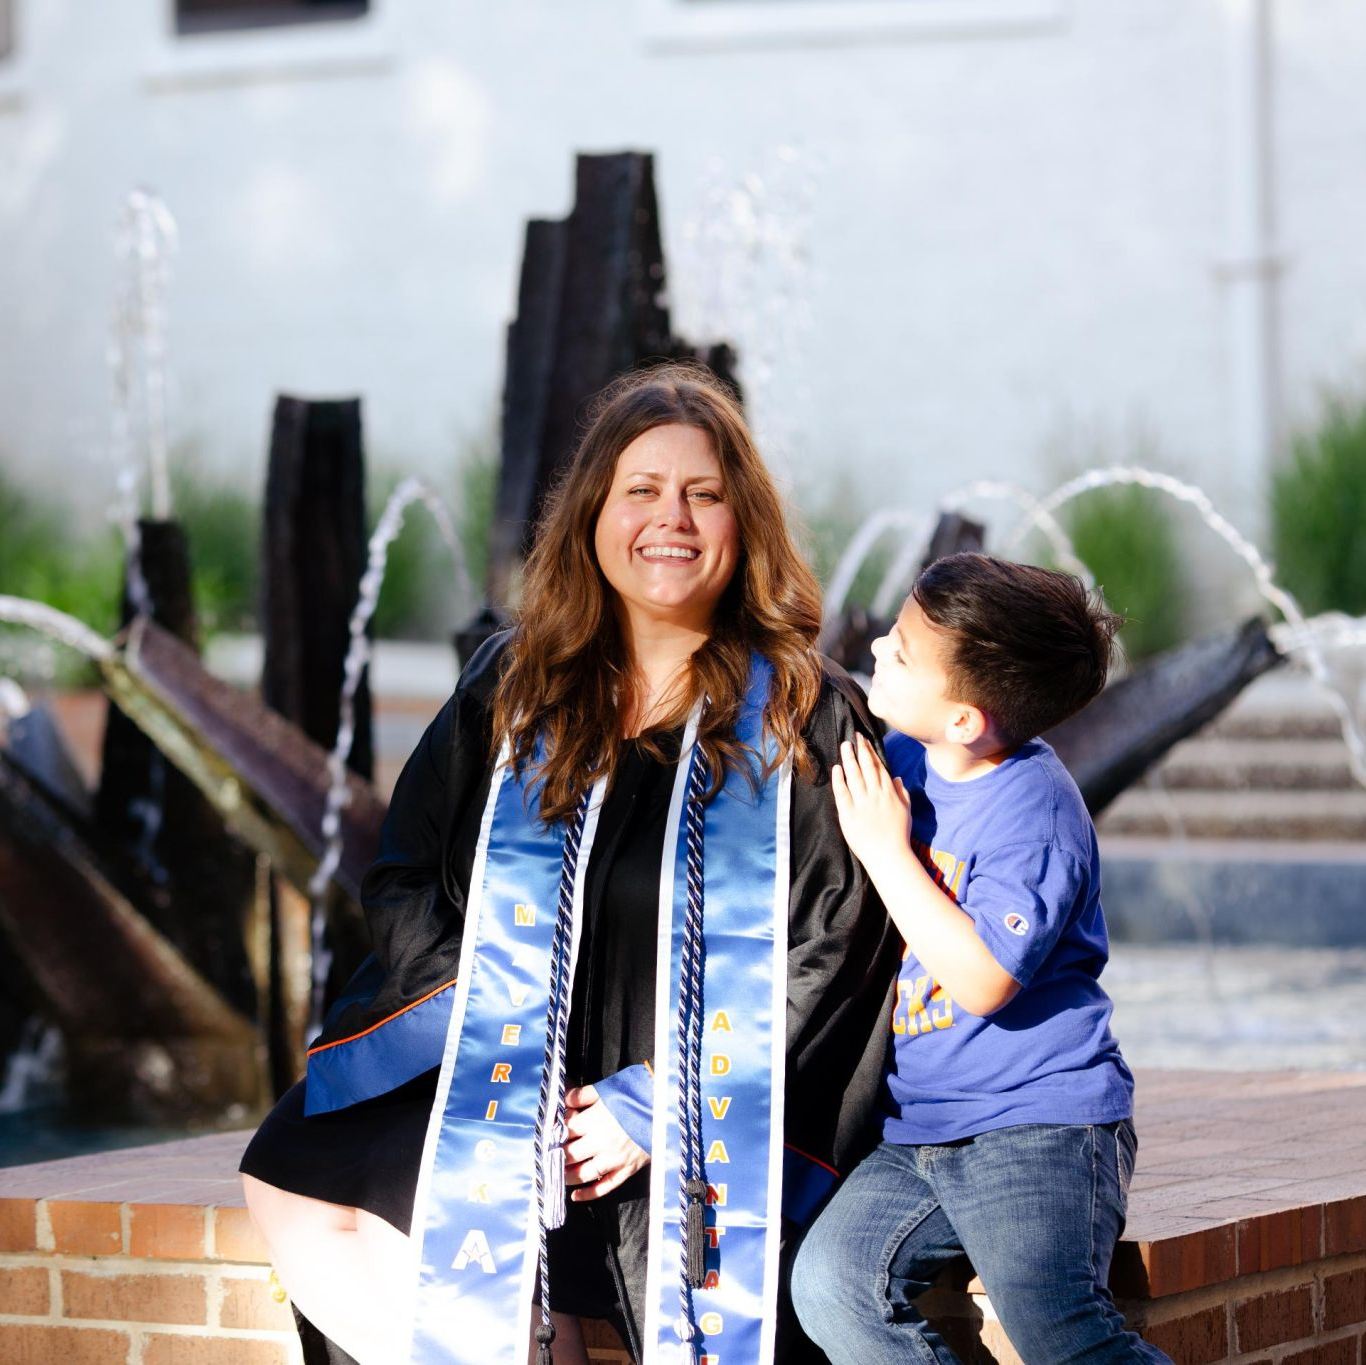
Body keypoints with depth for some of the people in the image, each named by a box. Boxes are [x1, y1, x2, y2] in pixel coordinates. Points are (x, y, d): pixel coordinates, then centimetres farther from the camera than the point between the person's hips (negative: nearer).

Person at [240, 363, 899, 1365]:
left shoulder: (805, 717, -2)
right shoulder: (514, 689, 9)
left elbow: (833, 950, -7)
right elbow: (407, 881, 11)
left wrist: (656, 1104, -13)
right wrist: (494, 1058, -4)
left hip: (717, 1118, -4)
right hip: (516, 1082, 4)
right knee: (296, 1196, -14)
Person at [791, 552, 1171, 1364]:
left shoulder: (1035, 811, -16)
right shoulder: (903, 759, 9)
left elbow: (982, 980, -26)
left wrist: (887, 849, -20)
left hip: (1039, 1121, -8)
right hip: (921, 1130, 8)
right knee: (830, 1281, -15)